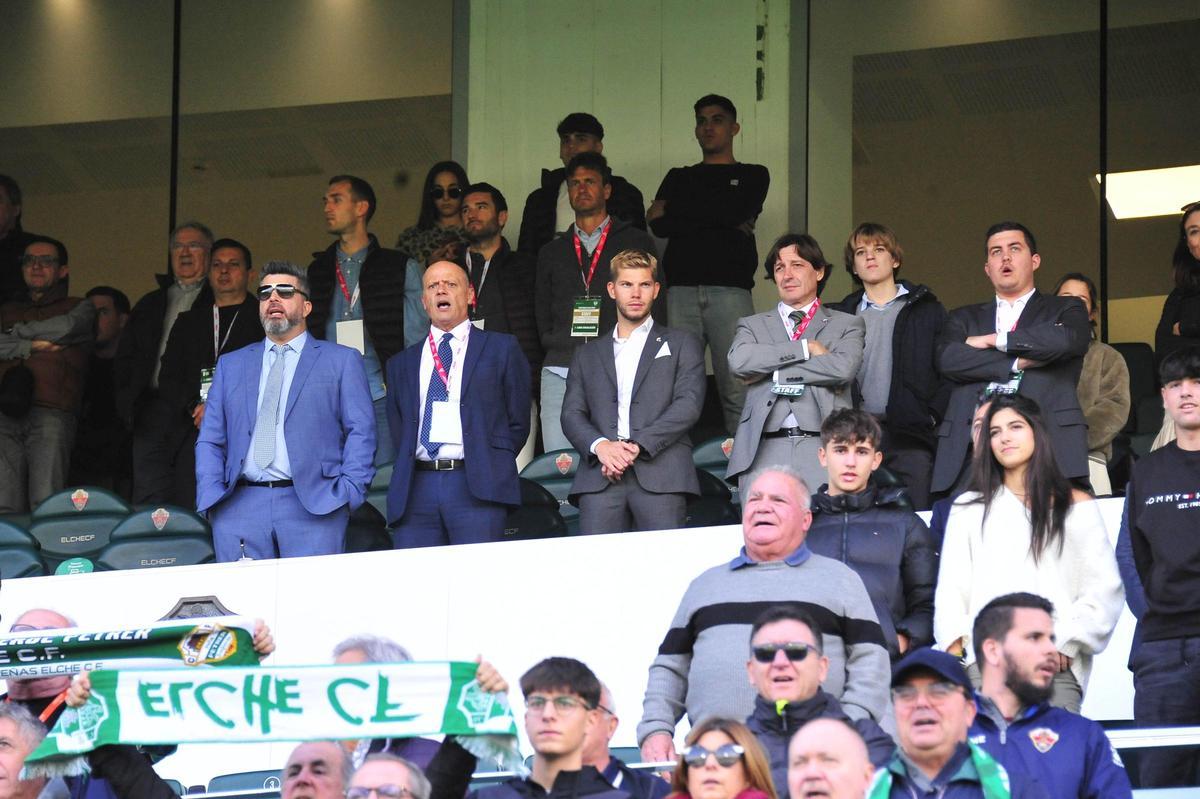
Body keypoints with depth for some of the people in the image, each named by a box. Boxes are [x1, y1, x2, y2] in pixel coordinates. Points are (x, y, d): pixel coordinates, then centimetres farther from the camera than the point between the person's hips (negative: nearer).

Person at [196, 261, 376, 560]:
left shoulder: (342, 361, 12)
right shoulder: (231, 365, 21)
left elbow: (360, 432, 5)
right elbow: (210, 440, 17)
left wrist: (348, 492, -8)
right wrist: (211, 499, 1)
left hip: (314, 509, -3)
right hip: (240, 509, 3)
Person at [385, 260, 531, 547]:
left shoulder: (501, 349, 12)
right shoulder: (402, 363, 21)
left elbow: (518, 421, 10)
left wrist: (491, 467, 1)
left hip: (477, 490, -3)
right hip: (416, 489, 3)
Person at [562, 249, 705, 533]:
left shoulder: (681, 344, 17)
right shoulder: (587, 354, 25)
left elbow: (689, 404, 3)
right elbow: (571, 413, 14)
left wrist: (638, 445, -10)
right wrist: (600, 446, -9)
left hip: (660, 475, -2)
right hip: (600, 477, 2)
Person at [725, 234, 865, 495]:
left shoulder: (847, 325, 16)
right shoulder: (753, 325, 21)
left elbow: (843, 368, -4)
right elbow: (738, 361, -2)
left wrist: (772, 372, -1)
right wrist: (806, 347, -3)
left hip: (823, 453, -1)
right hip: (766, 451, 1)